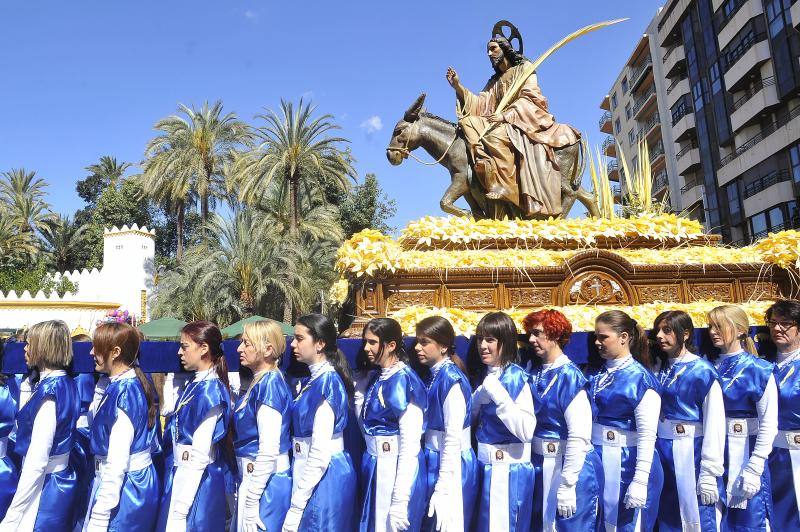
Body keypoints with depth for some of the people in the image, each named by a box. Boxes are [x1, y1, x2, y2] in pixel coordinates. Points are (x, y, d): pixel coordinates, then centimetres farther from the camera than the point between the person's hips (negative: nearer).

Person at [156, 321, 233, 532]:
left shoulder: (209, 391, -19)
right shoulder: (194, 384, 8)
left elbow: (199, 456, -20)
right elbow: (181, 434, 11)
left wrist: (179, 509, -18)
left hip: (197, 482, -8)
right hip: (183, 474, 8)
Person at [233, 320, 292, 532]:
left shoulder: (269, 384, -19)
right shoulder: (260, 382, 9)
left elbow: (268, 452, -23)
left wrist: (250, 503, -19)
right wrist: (244, 489, 18)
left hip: (264, 483, -9)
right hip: (254, 478, 9)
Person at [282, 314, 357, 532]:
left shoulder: (327, 383, -19)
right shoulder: (312, 380, 9)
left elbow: (320, 454, -23)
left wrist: (295, 508, -19)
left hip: (324, 478, -9)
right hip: (312, 475, 9)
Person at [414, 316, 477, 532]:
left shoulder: (451, 379, -19)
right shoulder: (433, 375, 6)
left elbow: (453, 438, -21)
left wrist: (443, 488, -20)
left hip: (451, 464, -8)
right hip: (434, 460, 8)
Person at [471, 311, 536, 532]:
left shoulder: (517, 377, -17)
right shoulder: (484, 376, 6)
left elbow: (527, 431, -24)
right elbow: (473, 418, 14)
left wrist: (499, 396, -29)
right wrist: (480, 394, -3)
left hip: (509, 469, -7)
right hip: (485, 465, 7)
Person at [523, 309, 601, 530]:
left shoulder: (569, 377, -17)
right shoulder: (534, 375, 4)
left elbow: (579, 438, -21)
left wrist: (567, 485, -21)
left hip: (569, 466, -7)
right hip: (539, 465, 7)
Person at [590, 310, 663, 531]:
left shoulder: (640, 379, -12)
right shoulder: (597, 375, 8)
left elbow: (647, 436, -16)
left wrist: (640, 482, -19)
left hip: (627, 463, -6)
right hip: (597, 460, 6)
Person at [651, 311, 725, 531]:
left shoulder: (703, 371, -10)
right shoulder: (659, 370, 7)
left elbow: (714, 425, -13)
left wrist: (710, 475, -15)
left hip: (692, 454, -6)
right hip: (662, 453, 6)